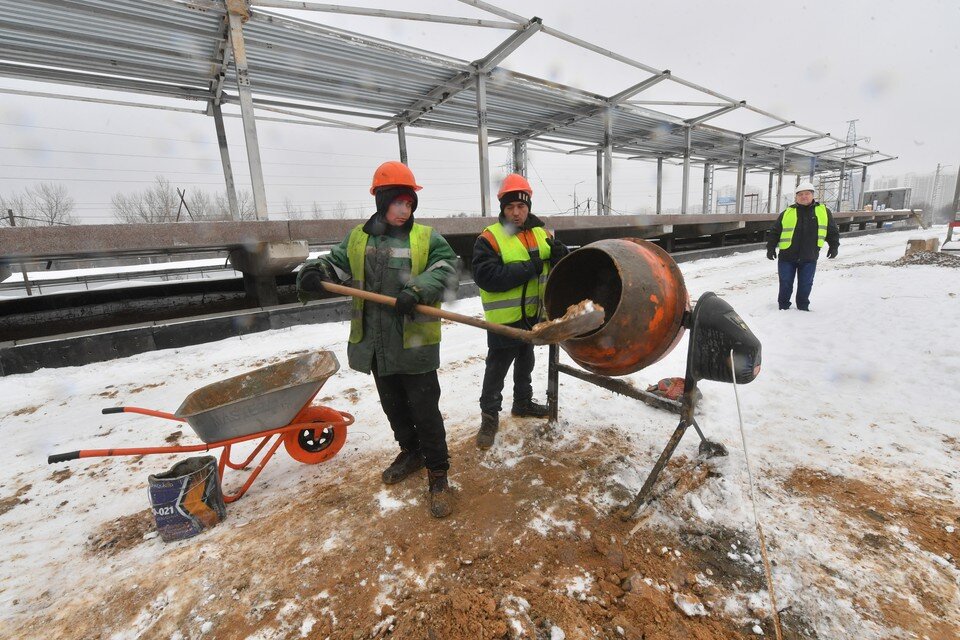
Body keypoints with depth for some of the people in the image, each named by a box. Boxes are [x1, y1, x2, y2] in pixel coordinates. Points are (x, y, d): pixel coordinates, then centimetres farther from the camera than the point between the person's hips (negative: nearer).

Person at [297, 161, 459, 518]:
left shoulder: (427, 238, -4)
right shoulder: (358, 238, 8)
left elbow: (445, 270, -15)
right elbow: (336, 264, 13)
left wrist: (417, 290, -33)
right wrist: (314, 272, -10)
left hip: (415, 343, -4)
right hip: (376, 343, 5)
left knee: (424, 409, 1)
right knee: (393, 406, 20)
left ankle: (437, 473, 20)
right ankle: (410, 452, 43)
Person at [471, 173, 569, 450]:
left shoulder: (541, 234, 4)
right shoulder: (490, 238, -14)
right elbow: (487, 277, -26)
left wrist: (559, 253, -19)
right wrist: (529, 268, -27)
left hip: (532, 313, 6)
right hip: (504, 318, -6)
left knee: (525, 361, 23)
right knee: (497, 368, 5)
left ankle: (523, 402, 43)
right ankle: (489, 415, 22)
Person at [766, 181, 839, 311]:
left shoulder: (823, 211, 5)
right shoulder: (787, 212, 1)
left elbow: (832, 231, 13)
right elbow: (774, 231, 3)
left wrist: (834, 246, 7)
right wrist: (771, 247, -4)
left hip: (809, 258, 1)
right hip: (787, 256, -1)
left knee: (805, 285, 8)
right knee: (785, 284, 4)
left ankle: (803, 307, 23)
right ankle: (783, 306, 18)